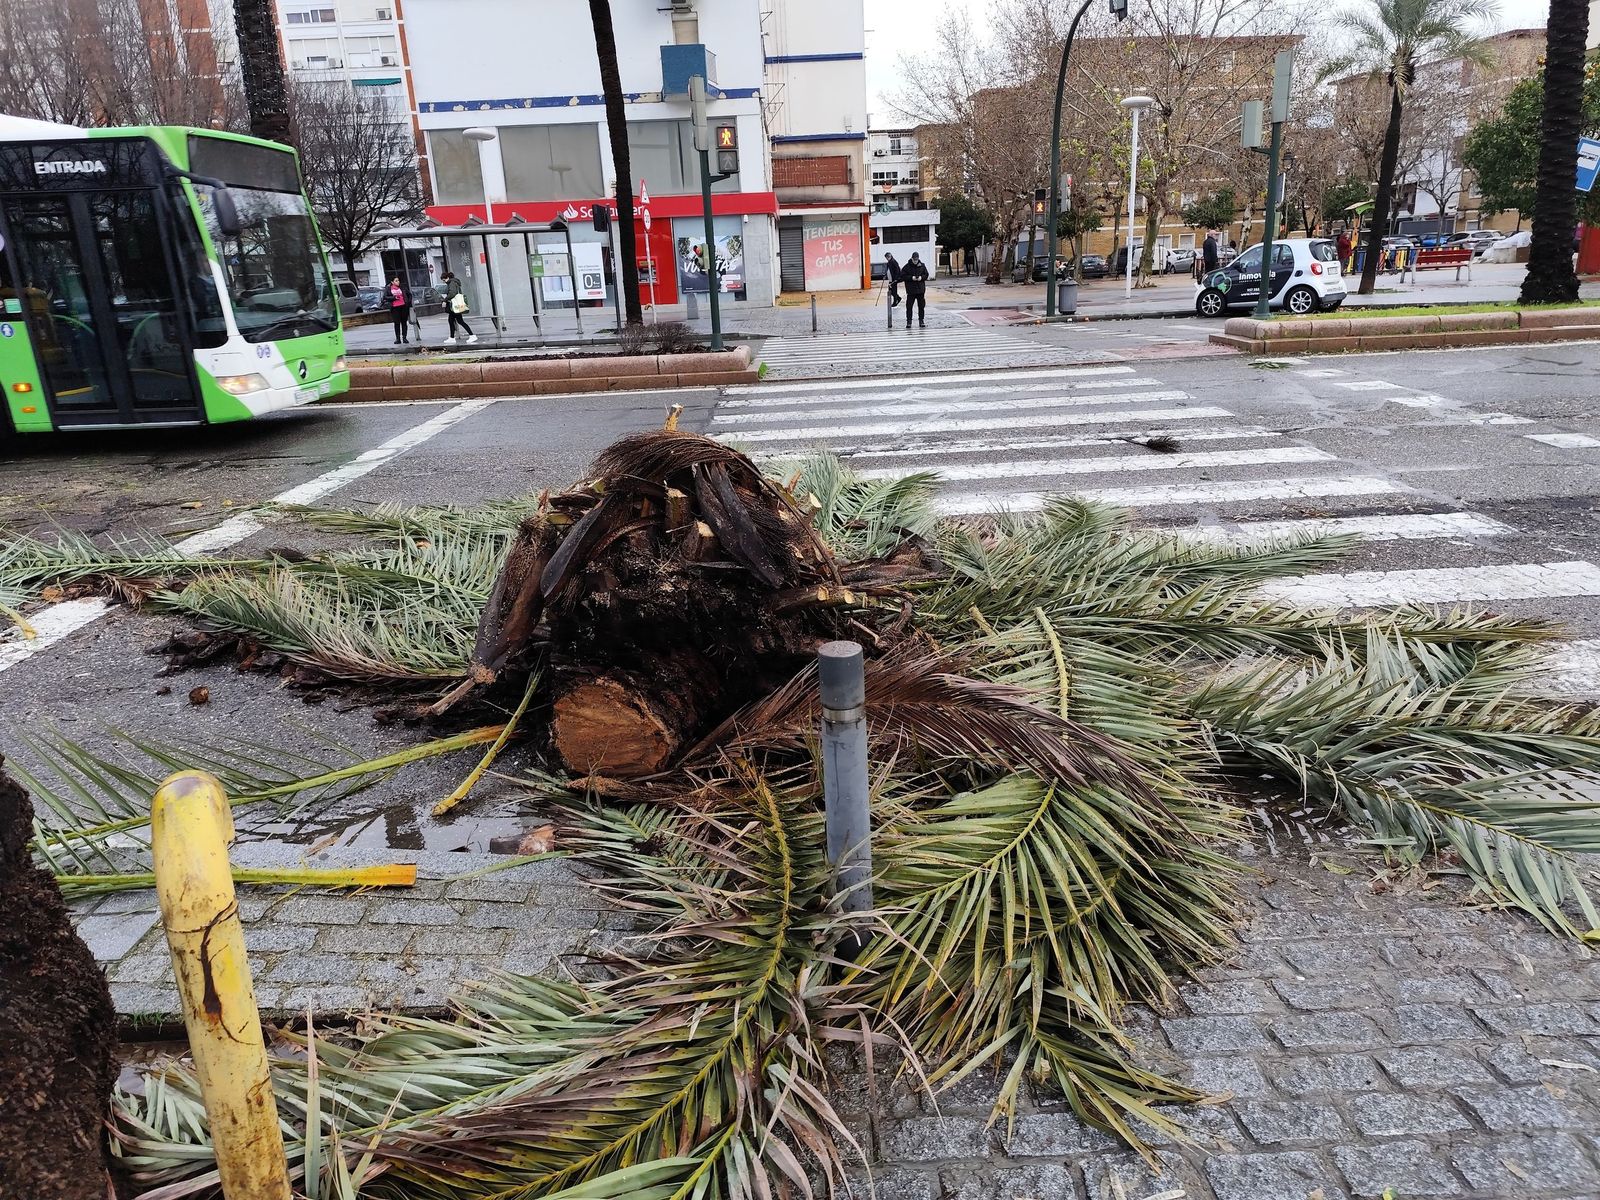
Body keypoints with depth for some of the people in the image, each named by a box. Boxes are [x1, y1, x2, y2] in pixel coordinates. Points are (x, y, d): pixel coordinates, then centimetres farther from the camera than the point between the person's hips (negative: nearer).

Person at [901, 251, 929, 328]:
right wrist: (911, 278, -17)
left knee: (921, 306, 7)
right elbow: (902, 276, -6)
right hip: (911, 290, -3)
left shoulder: (922, 266, 5)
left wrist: (921, 277, -10)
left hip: (921, 290, 3)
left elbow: (926, 275, 11)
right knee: (909, 306, -4)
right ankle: (909, 322, 2)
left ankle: (921, 321, 17)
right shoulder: (907, 266, -4)